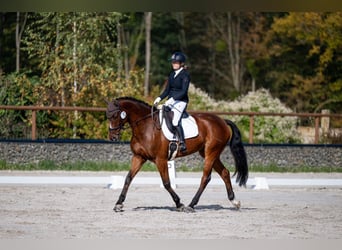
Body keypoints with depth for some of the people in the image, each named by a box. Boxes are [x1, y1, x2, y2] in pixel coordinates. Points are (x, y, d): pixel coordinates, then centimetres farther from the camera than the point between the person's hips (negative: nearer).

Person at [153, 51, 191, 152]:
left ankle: (182, 143, -26)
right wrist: (159, 98, 0)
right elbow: (167, 90, 16)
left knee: (175, 121, -28)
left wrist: (172, 99, -25)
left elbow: (184, 91, -16)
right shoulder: (172, 74, 14)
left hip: (181, 101, -8)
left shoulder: (185, 75, -9)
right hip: (170, 101, 8)